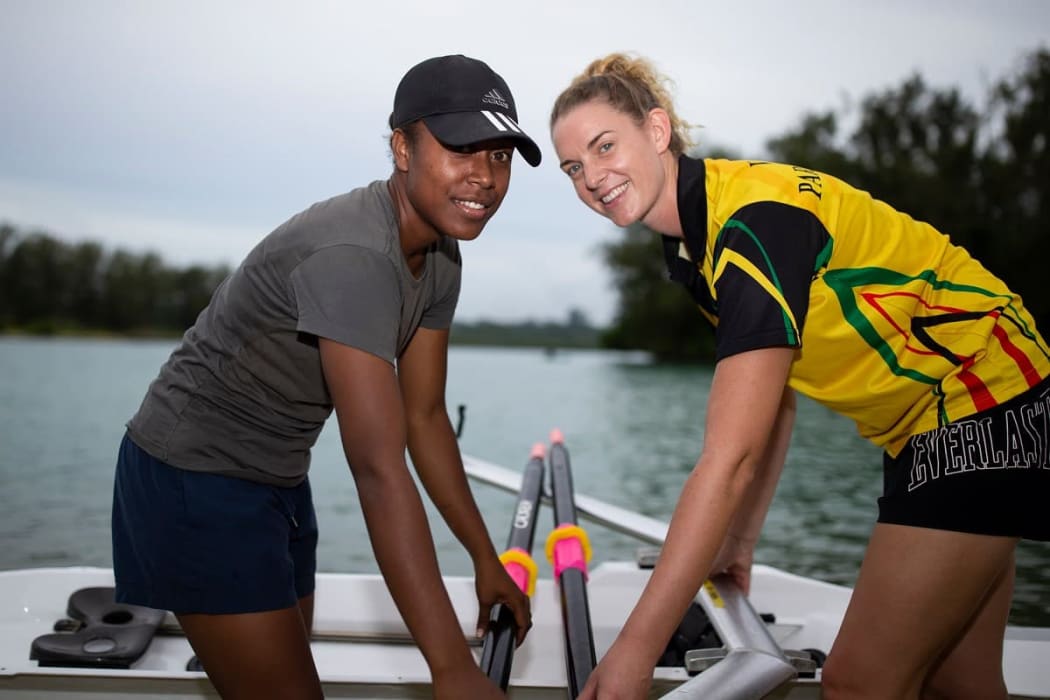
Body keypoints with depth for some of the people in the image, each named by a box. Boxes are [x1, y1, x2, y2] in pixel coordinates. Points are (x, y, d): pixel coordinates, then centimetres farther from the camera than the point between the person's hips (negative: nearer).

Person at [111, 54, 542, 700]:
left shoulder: (440, 257, -1)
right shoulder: (352, 256, -31)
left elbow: (425, 415, 6)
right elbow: (380, 471, -37)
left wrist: (486, 558, 8)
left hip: (277, 479, 9)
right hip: (195, 478, -9)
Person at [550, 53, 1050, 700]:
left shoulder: (755, 220, -27)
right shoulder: (693, 242, 3)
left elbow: (729, 459, -34)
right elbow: (772, 401, 11)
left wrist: (635, 648, -33)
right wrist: (740, 541, 12)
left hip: (987, 406, -9)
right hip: (922, 426, 9)